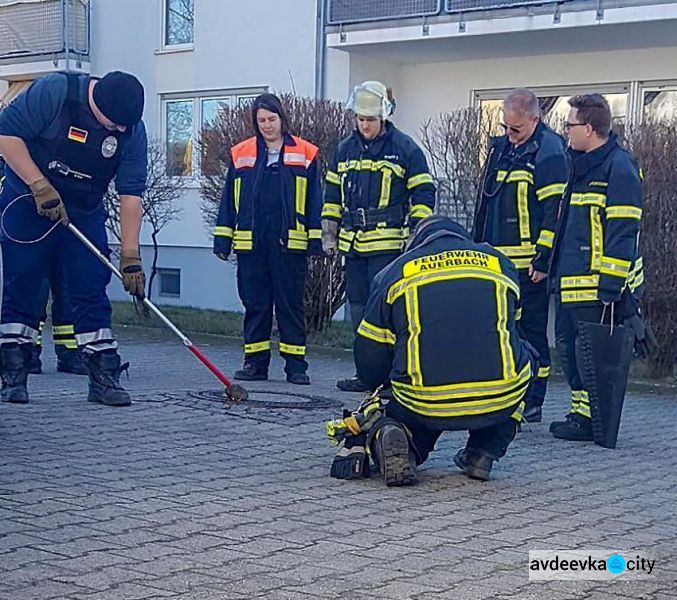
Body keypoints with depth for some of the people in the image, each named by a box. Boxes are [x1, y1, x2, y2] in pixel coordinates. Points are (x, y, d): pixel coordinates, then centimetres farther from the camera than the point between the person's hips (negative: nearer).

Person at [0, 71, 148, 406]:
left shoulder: (133, 129, -11)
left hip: (85, 215, 3)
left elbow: (131, 192, -12)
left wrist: (130, 254, -15)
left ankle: (104, 378, 1)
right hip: (28, 206, -3)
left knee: (92, 293, -3)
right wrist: (41, 187, -25)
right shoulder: (54, 92, -22)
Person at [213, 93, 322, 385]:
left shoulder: (305, 154, 5)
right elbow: (229, 200, 11)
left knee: (291, 303, 2)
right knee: (254, 303, 7)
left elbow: (313, 200, 5)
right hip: (250, 242, 2)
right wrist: (223, 239, 7)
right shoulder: (241, 154, 10)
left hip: (289, 243, -2)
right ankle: (255, 362, 14)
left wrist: (315, 239, 0)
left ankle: (296, 365, 7)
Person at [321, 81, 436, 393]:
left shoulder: (405, 148, -3)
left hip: (389, 244, -6)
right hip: (353, 245, 6)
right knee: (359, 309, 10)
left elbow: (423, 194, -2)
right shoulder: (345, 149, 13)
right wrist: (329, 234, 14)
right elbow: (332, 195, 20)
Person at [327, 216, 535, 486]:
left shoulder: (394, 272, 15)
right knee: (523, 356, 32)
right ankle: (482, 454, 18)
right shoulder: (500, 263, 19)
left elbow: (368, 365, 14)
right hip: (500, 402, 0)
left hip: (426, 404, 0)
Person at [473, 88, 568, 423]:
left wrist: (543, 260, -17)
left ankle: (531, 405, 6)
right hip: (496, 260, 8)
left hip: (528, 264, -8)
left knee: (530, 331, -1)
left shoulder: (548, 152, -10)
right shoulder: (500, 147, 14)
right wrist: (477, 246, 20)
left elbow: (554, 211, -15)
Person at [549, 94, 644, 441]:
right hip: (572, 284, 10)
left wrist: (610, 286, -21)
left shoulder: (618, 168, -13)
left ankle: (590, 421, 2)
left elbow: (622, 233, -18)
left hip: (597, 286, -10)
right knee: (569, 347, 14)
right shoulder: (582, 165, 17)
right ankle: (581, 413, 24)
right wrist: (558, 272, 24)